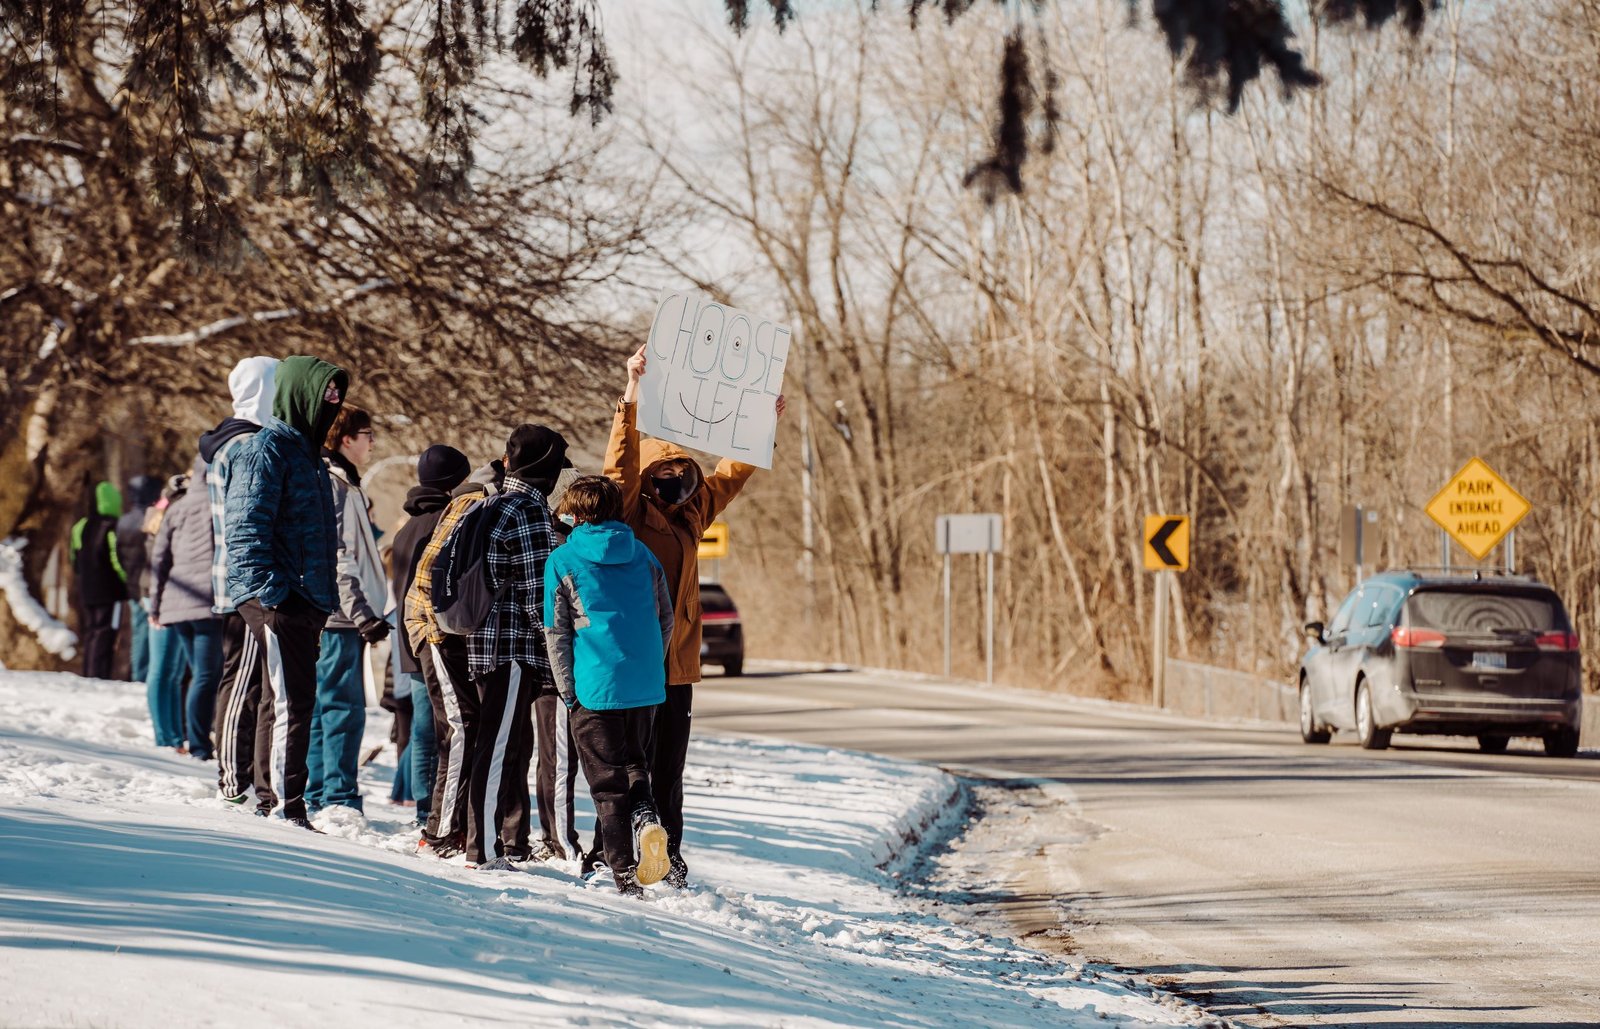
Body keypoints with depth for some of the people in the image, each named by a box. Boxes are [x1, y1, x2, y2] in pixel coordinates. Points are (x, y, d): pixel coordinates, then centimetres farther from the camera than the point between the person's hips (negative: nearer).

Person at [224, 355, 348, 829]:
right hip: (276, 599, -10)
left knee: (281, 701, 14)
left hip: (304, 599, 10)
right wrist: (270, 590, -23)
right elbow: (245, 526, -17)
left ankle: (269, 803, 20)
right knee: (293, 702, -13)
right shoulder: (268, 447, -10)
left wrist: (323, 601, 22)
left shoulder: (305, 451, 20)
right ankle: (286, 808, -15)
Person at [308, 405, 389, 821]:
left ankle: (319, 797, 14)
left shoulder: (345, 482, 20)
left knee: (323, 708, 11)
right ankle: (339, 798, -12)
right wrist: (362, 613, -22)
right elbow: (334, 557, -18)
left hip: (346, 618, 10)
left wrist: (368, 612, 22)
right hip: (338, 617, -10)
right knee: (344, 707, -11)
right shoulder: (331, 483, -11)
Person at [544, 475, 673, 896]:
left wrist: (568, 691, 6)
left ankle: (625, 875, 1)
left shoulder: (562, 560, -1)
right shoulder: (643, 555, 9)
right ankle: (645, 815, -9)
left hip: (596, 687, -4)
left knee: (607, 781, 4)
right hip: (646, 687, 4)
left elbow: (556, 633, -1)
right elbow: (666, 620, 12)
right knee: (634, 762, 21)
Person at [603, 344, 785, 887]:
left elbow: (728, 476, 29)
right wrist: (632, 394, -30)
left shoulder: (690, 515, 14)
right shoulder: (630, 514, -5)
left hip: (677, 663, 7)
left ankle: (668, 854, 19)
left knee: (669, 768, 12)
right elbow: (622, 461, -20)